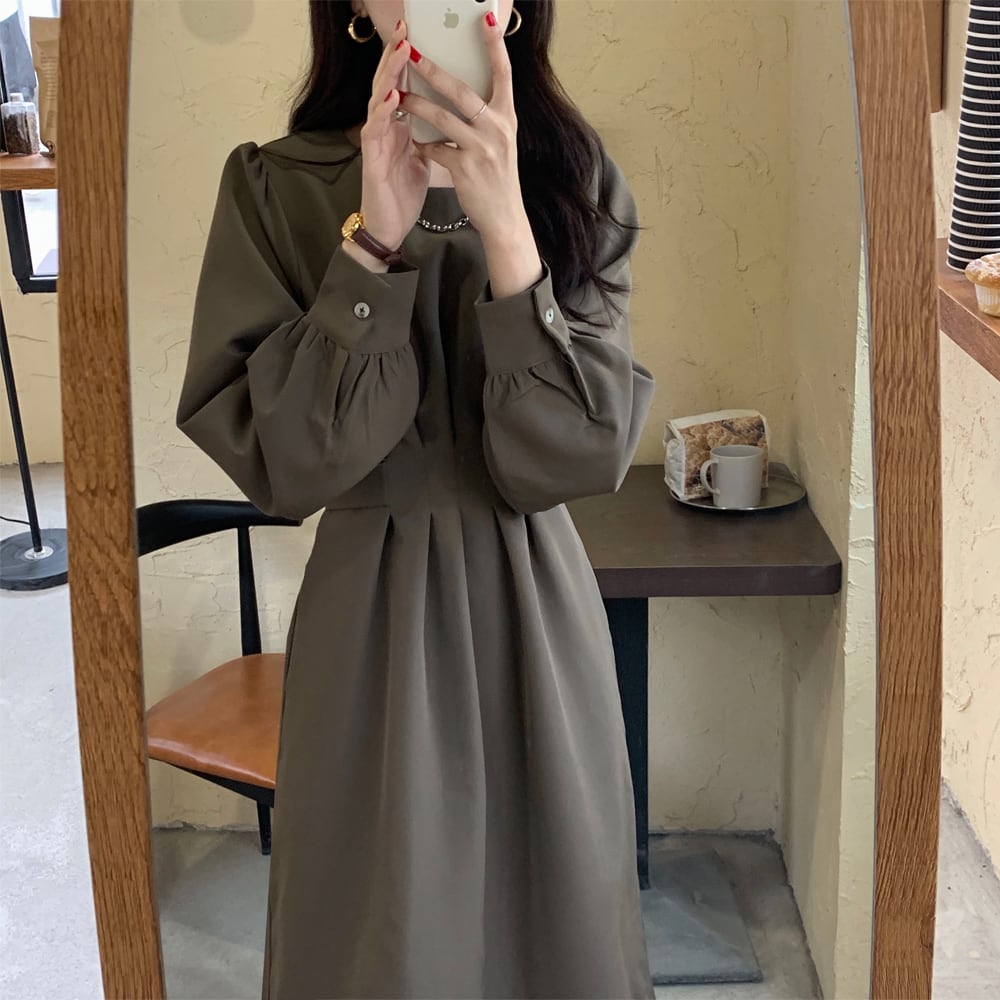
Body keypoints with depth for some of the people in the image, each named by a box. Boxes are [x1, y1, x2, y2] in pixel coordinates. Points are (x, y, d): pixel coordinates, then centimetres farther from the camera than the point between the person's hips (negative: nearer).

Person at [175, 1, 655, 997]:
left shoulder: (578, 181, -4)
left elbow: (575, 455, -15)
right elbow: (280, 463, -15)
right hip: (371, 617, -1)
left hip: (535, 610, 2)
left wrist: (504, 225, -25)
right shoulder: (276, 186, -8)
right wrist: (375, 242, -24)